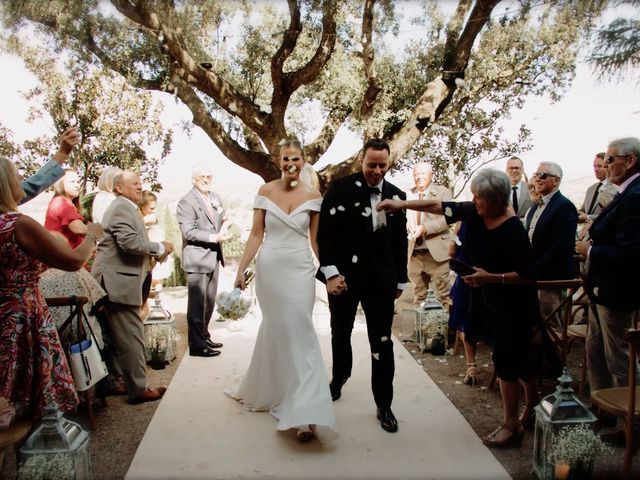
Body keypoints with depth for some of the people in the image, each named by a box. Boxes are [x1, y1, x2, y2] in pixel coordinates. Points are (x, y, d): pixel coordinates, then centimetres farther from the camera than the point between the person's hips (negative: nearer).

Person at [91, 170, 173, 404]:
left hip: (116, 282, 11)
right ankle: (138, 390, 4)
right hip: (119, 283, -11)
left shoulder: (124, 207, 21)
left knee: (118, 336, 19)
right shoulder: (122, 208, -13)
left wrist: (152, 253, 8)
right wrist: (160, 247, -12)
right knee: (132, 337, -4)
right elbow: (130, 242, -25)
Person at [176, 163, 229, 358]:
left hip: (213, 257, 8)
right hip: (197, 258, -8)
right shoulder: (186, 202, -11)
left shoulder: (216, 197, 12)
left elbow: (222, 220, 21)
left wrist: (224, 226, -2)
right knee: (197, 303, -1)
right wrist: (215, 237, -23)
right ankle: (196, 345, 8)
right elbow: (188, 232, -19)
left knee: (209, 301, 16)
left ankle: (204, 336, 30)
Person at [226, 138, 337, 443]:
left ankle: (304, 413, 1)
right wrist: (241, 269, -4)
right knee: (276, 330, 11)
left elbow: (315, 239, 5)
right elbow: (256, 234, 1)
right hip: (269, 268, 1)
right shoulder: (266, 191, 2)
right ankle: (268, 392, 33)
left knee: (297, 332, -4)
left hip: (300, 271, -1)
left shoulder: (312, 196, 2)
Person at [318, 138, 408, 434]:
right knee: (340, 334, 19)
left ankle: (384, 405, 16)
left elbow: (401, 241, 10)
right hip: (344, 275, -1)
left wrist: (401, 279, 12)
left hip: (381, 279, 1)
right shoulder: (340, 188, -6)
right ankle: (338, 379, 45)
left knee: (382, 343, 2)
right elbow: (325, 232, -10)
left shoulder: (397, 195, 4)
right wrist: (331, 272, -16)